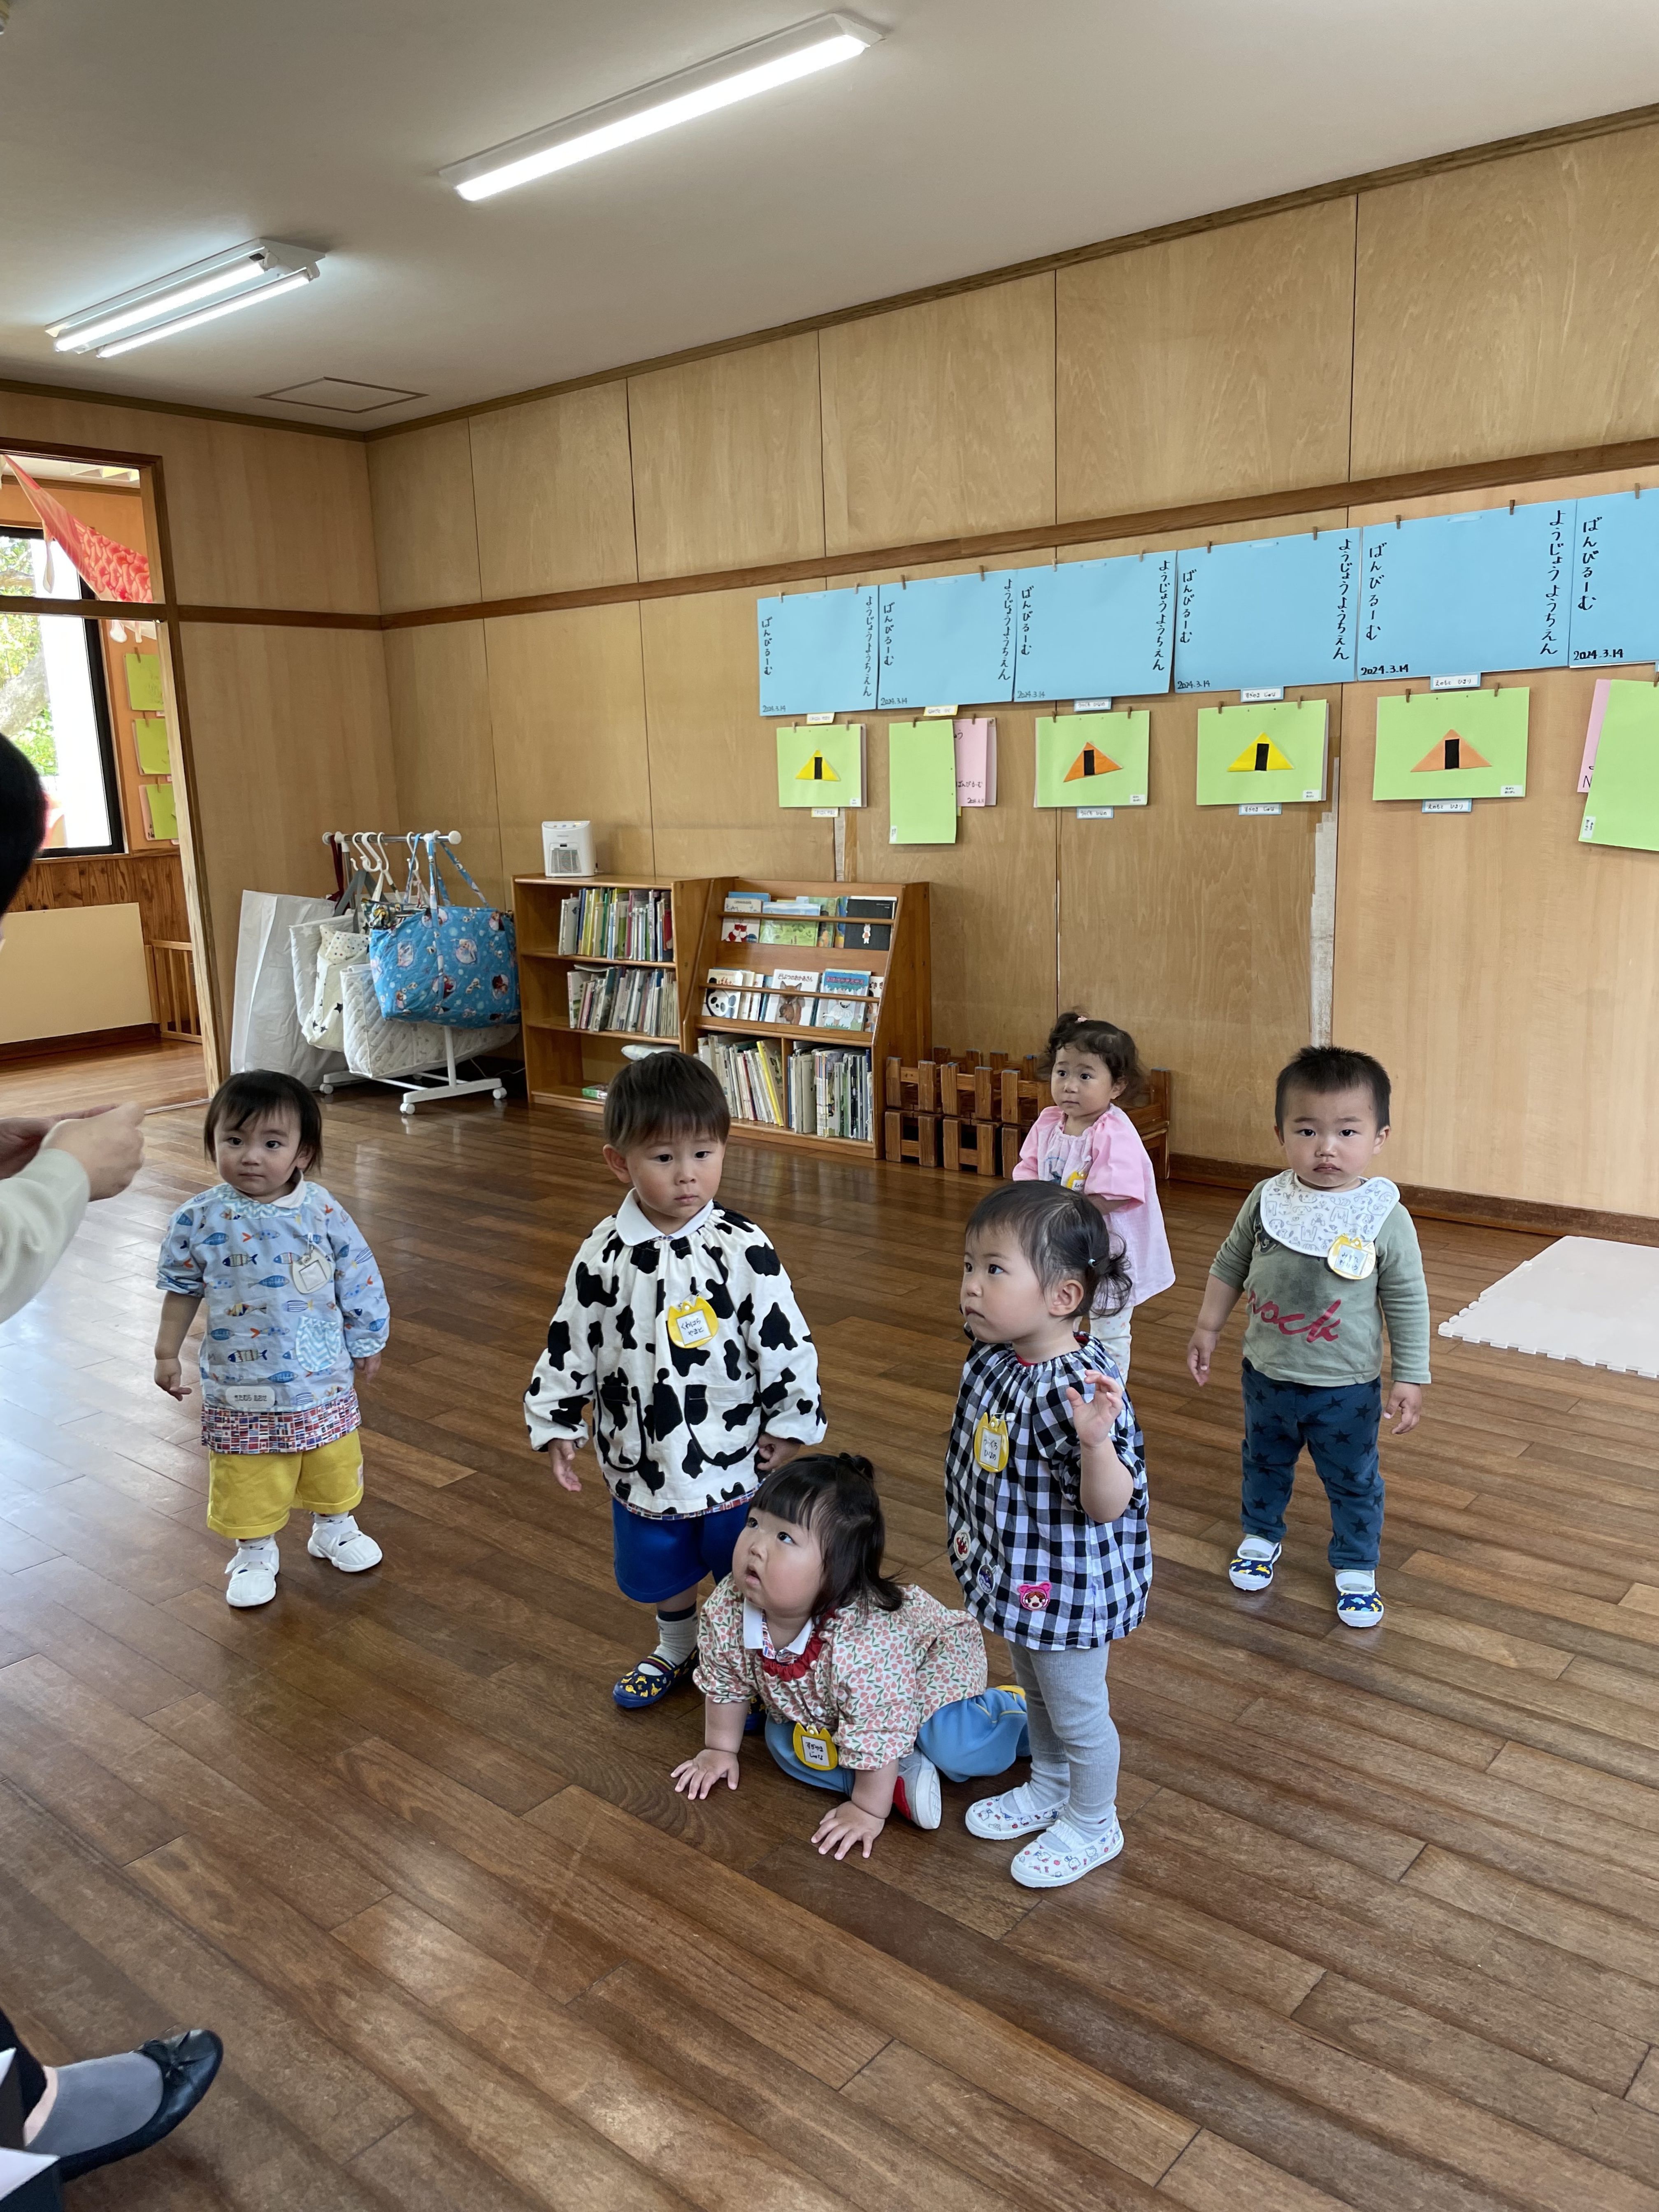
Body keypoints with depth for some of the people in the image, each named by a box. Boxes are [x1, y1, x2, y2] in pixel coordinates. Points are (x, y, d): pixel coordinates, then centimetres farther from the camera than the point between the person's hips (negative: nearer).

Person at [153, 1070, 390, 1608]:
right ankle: (254, 1553, 34)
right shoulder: (200, 1220, -13)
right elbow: (183, 1291, 1)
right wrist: (166, 1354, 6)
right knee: (249, 1483, 12)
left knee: (333, 1468, 20)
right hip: (241, 1387, -1)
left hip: (324, 1380, 1)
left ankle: (333, 1528, 44)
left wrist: (368, 1344, 5)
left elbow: (359, 1281, -2)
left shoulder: (323, 1211, -12)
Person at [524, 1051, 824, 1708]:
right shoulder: (603, 1256, -10)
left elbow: (786, 1341, -10)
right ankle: (675, 1651, 53)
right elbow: (571, 1345, 0)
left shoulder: (745, 1250, -17)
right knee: (662, 1572, 25)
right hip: (644, 1461, 3)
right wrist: (555, 1425, 3)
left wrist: (789, 1425, -5)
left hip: (735, 1459, -2)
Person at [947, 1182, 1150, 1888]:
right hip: (1015, 1576, 8)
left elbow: (1109, 1506, -33)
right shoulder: (991, 1361, -9)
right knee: (1035, 1693, 30)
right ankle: (1047, 1790, 54)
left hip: (1071, 1589, -8)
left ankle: (1093, 1826, 41)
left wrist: (1096, 1440, -50)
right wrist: (970, 1532, 17)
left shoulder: (1082, 1390, -35)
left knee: (1077, 1711, 16)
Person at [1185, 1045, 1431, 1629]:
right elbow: (1230, 1265, 4)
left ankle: (1356, 1568, 38)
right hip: (1267, 1374, 3)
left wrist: (1410, 1379, -9)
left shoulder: (1386, 1217, -18)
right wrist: (1208, 1327, 7)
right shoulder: (1266, 1201, -11)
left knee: (1353, 1480, 16)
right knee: (1264, 1463, 24)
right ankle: (1261, 1536, 50)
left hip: (1346, 1385, -3)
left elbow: (1407, 1302, -10)